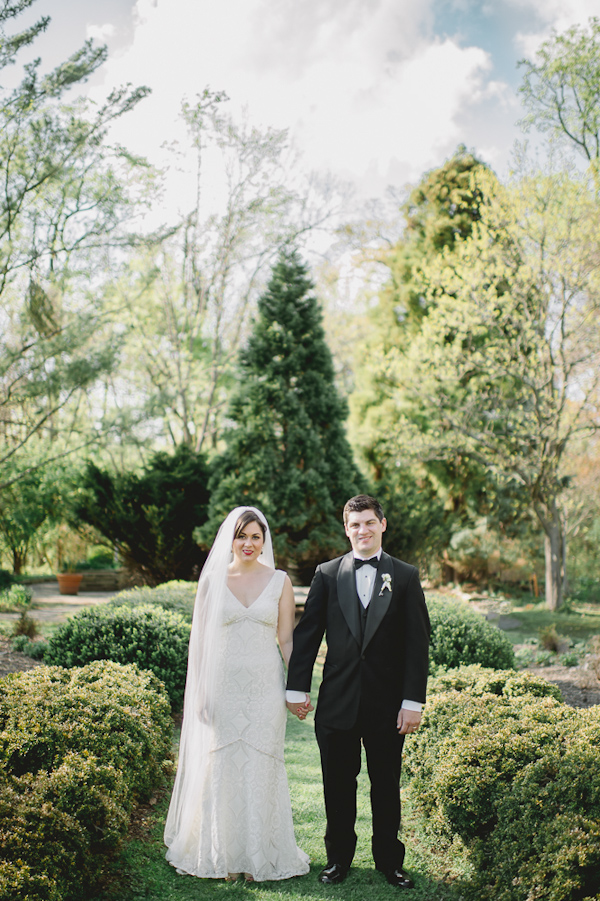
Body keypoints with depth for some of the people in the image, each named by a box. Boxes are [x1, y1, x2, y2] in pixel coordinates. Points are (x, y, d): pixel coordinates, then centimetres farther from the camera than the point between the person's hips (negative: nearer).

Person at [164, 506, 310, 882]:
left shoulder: (279, 581, 3)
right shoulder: (212, 580, 2)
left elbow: (287, 639, 5)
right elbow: (201, 639, 4)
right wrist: (200, 692, -2)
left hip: (265, 687, 0)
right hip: (223, 687, 0)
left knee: (261, 770, 4)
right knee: (221, 770, 5)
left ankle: (260, 856, 18)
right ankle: (225, 855, 20)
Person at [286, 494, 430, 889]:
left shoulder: (406, 577, 1)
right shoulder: (327, 574, 3)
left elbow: (418, 643, -1)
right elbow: (307, 633, 5)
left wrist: (413, 702, -7)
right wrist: (298, 688, 0)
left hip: (388, 704, 0)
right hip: (338, 702, 1)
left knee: (387, 786, 11)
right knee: (338, 786, 11)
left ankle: (389, 860, 28)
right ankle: (339, 857, 28)